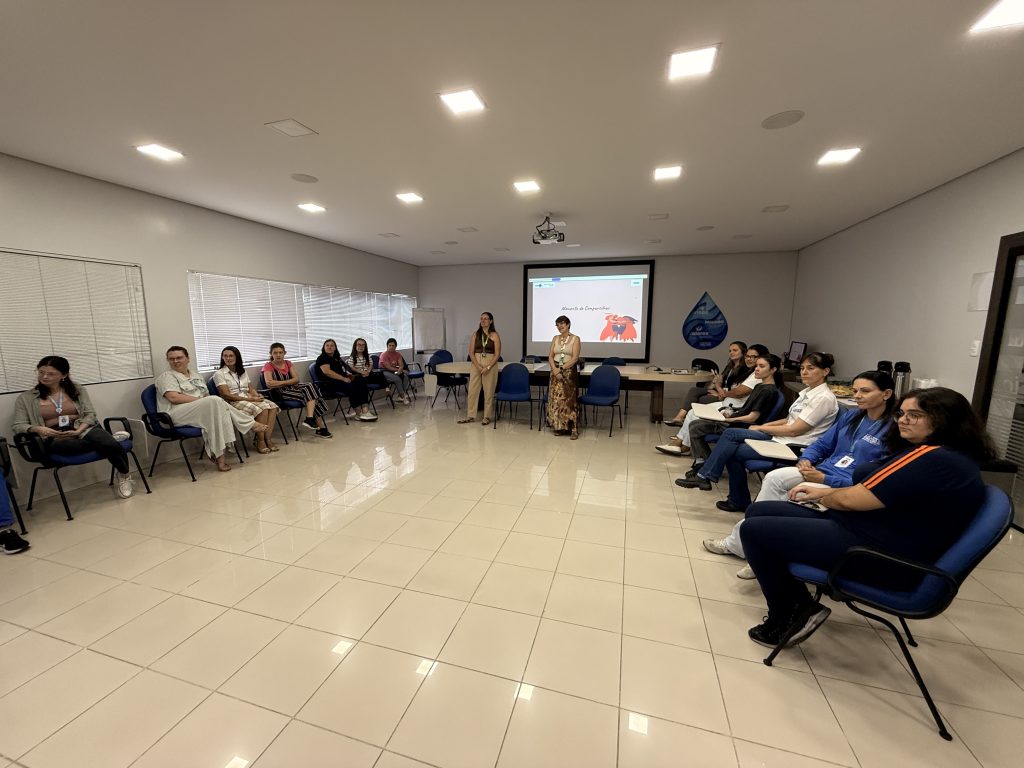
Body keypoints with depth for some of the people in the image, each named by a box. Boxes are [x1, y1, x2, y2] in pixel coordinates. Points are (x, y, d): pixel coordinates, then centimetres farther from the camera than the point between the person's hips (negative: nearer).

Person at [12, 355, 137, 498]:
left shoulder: (77, 390, 13)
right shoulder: (26, 398, 11)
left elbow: (90, 414, 5)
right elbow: (17, 426, 6)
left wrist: (78, 431, -15)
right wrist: (37, 429, -18)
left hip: (83, 429, 2)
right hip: (54, 438, -2)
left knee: (111, 445, -34)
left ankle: (124, 474, -9)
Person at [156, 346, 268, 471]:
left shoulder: (197, 376, 24)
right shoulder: (167, 376, 4)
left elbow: (207, 395, 18)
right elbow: (174, 397, -12)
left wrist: (206, 400, -5)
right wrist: (200, 399, -13)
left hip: (201, 411, 6)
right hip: (177, 415, -6)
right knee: (214, 401, -31)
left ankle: (216, 454, -29)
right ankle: (250, 424, -22)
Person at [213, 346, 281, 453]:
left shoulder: (242, 372, 19)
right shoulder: (219, 374, 0)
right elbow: (226, 395, -11)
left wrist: (257, 395, -10)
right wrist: (249, 399, -19)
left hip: (249, 399, 6)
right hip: (234, 402, -6)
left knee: (273, 406, -23)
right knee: (262, 408, -32)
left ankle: (268, 438, -27)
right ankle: (260, 441, -21)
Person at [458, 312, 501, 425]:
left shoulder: (494, 335, -2)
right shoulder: (475, 334, 5)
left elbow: (497, 354, -6)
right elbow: (471, 352, 1)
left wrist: (488, 367, -15)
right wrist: (478, 366, -11)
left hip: (490, 365, -2)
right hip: (476, 364, 3)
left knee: (489, 391, 3)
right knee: (472, 390, 5)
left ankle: (487, 417, 14)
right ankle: (470, 415, 16)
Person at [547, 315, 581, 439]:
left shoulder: (575, 338, -3)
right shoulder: (555, 338, 11)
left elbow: (575, 358, -11)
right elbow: (550, 356, 4)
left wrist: (562, 369, -15)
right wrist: (555, 369, -12)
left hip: (569, 372, -4)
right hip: (555, 371, 4)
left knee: (569, 400, -5)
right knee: (555, 399, 4)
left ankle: (573, 429, 0)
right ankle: (559, 426, 15)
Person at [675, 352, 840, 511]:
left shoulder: (824, 398, -14)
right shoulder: (807, 391, 13)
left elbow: (794, 430, -17)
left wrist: (761, 428, -7)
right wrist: (764, 426, 3)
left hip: (792, 447, -8)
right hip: (780, 437, 8)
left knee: (733, 452, -16)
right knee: (730, 434, -8)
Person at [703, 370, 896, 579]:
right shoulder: (850, 416, 10)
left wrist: (824, 479, -21)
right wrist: (806, 459, -4)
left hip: (843, 486, -6)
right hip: (821, 469, 7)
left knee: (791, 496, -26)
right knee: (773, 478, -17)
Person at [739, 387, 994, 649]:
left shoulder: (932, 459, -21)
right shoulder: (951, 455, 15)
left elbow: (849, 500, -20)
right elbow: (869, 492, 20)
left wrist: (823, 499, 1)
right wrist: (822, 492, 10)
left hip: (878, 559, -11)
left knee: (754, 529, -17)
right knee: (758, 511, 6)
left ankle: (787, 617, 4)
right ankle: (798, 606, 10)